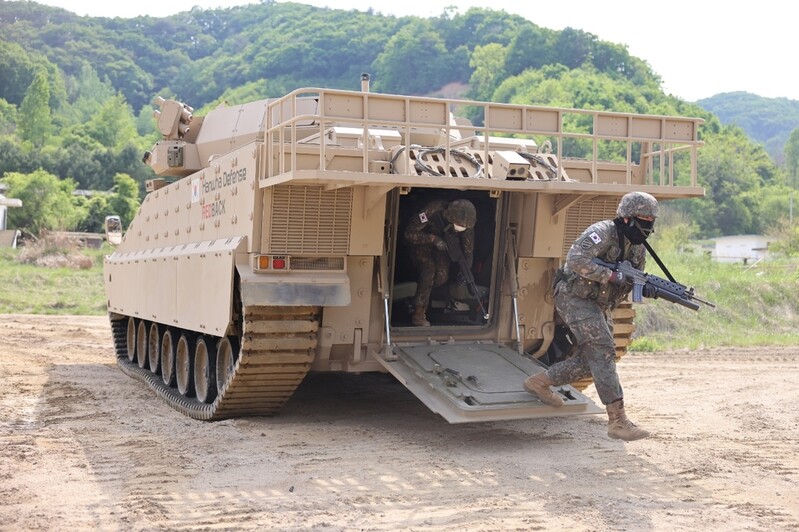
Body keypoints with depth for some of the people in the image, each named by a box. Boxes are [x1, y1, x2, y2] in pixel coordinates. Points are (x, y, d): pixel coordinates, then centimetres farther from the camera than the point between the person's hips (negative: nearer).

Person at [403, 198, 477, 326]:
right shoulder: (433, 211, -39)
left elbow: (468, 250, -16)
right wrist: (433, 239, -43)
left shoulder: (466, 223, -26)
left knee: (442, 275, -14)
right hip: (422, 242, -4)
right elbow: (409, 233, -34)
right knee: (428, 270, -24)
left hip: (442, 244, 4)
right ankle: (419, 313, -17)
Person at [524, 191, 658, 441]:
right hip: (575, 298, -10)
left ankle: (539, 382, 26)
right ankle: (617, 421, -19)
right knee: (603, 352, -17)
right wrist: (610, 275, -33)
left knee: (591, 360, 9)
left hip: (599, 306, 10)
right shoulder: (603, 232, -19)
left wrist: (646, 289, -14)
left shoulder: (638, 249, 8)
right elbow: (575, 260, -32)